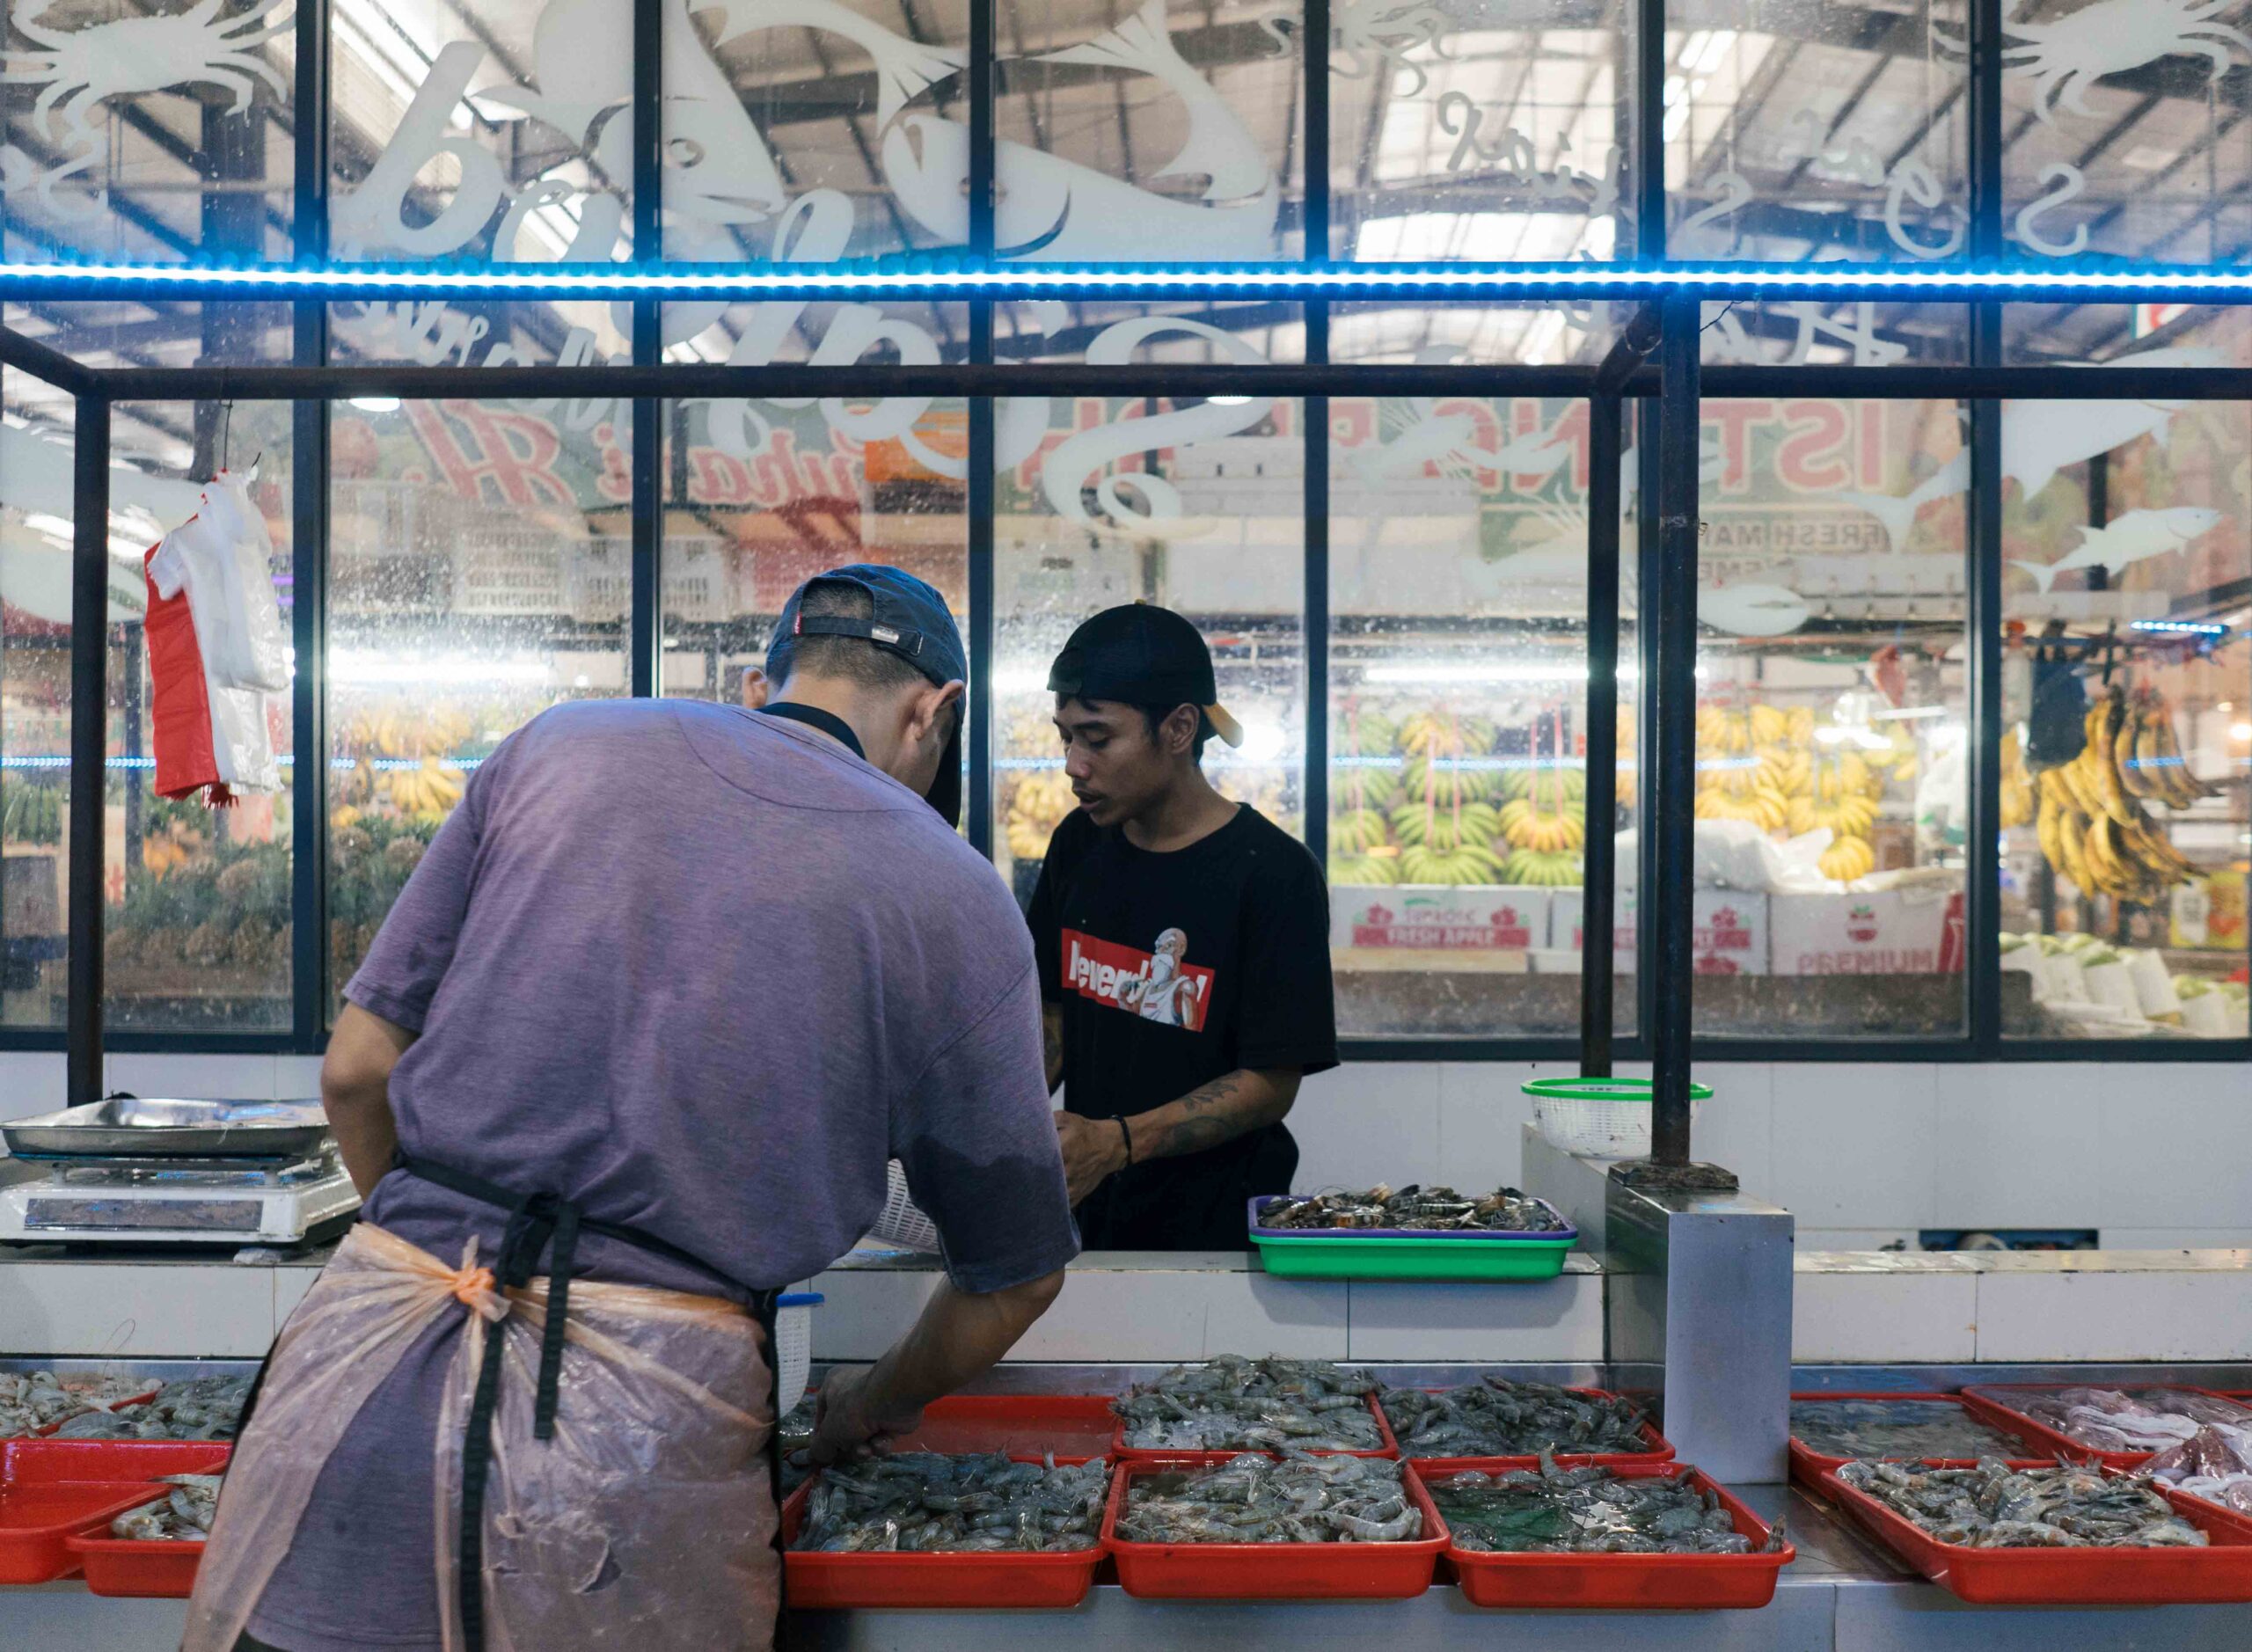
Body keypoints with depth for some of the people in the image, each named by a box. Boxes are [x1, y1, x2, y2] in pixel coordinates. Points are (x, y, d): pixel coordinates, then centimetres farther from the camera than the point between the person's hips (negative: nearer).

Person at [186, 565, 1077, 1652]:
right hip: (645, 1417, -1)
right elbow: (1015, 1277, 12)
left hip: (372, 1354, 2)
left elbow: (356, 1069, 9)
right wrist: (875, 1409, 31)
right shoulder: (959, 902, 5)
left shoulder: (557, 747, 9)